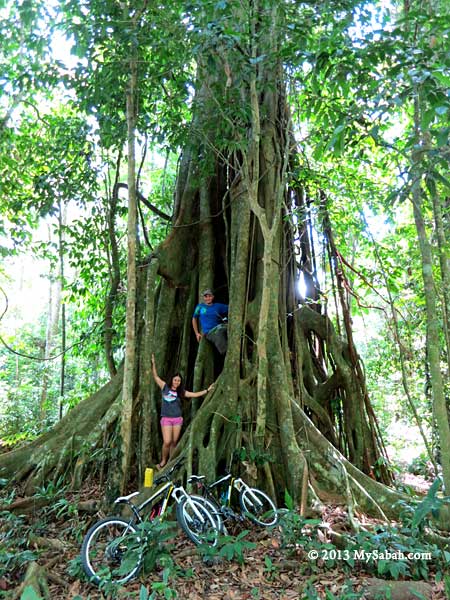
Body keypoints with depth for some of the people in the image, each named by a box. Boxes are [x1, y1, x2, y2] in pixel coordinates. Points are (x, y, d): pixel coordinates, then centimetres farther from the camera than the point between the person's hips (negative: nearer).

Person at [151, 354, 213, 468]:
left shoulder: (181, 392, 8)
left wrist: (207, 390, 7)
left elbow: (195, 394, 11)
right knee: (167, 442, -12)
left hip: (177, 419, 3)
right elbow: (155, 376, 1)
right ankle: (163, 461, 10)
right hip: (166, 419, -3)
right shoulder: (165, 387, 2)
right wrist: (153, 363, -6)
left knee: (174, 442, 7)